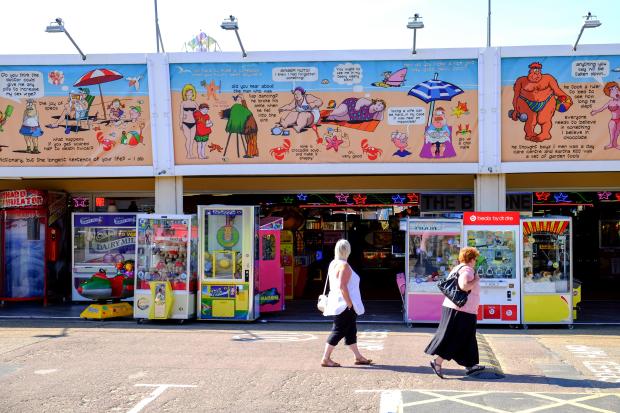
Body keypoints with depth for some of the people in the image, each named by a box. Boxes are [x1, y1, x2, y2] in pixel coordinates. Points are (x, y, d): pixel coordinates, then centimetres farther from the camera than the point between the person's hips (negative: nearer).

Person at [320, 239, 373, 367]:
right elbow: (342, 286, -25)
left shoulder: (333, 264, 11)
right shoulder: (344, 266, -17)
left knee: (351, 331, 15)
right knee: (338, 331, -4)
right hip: (344, 305, -10)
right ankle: (325, 359, -2)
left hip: (337, 303, 10)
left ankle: (358, 357, 22)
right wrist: (349, 303, -21)